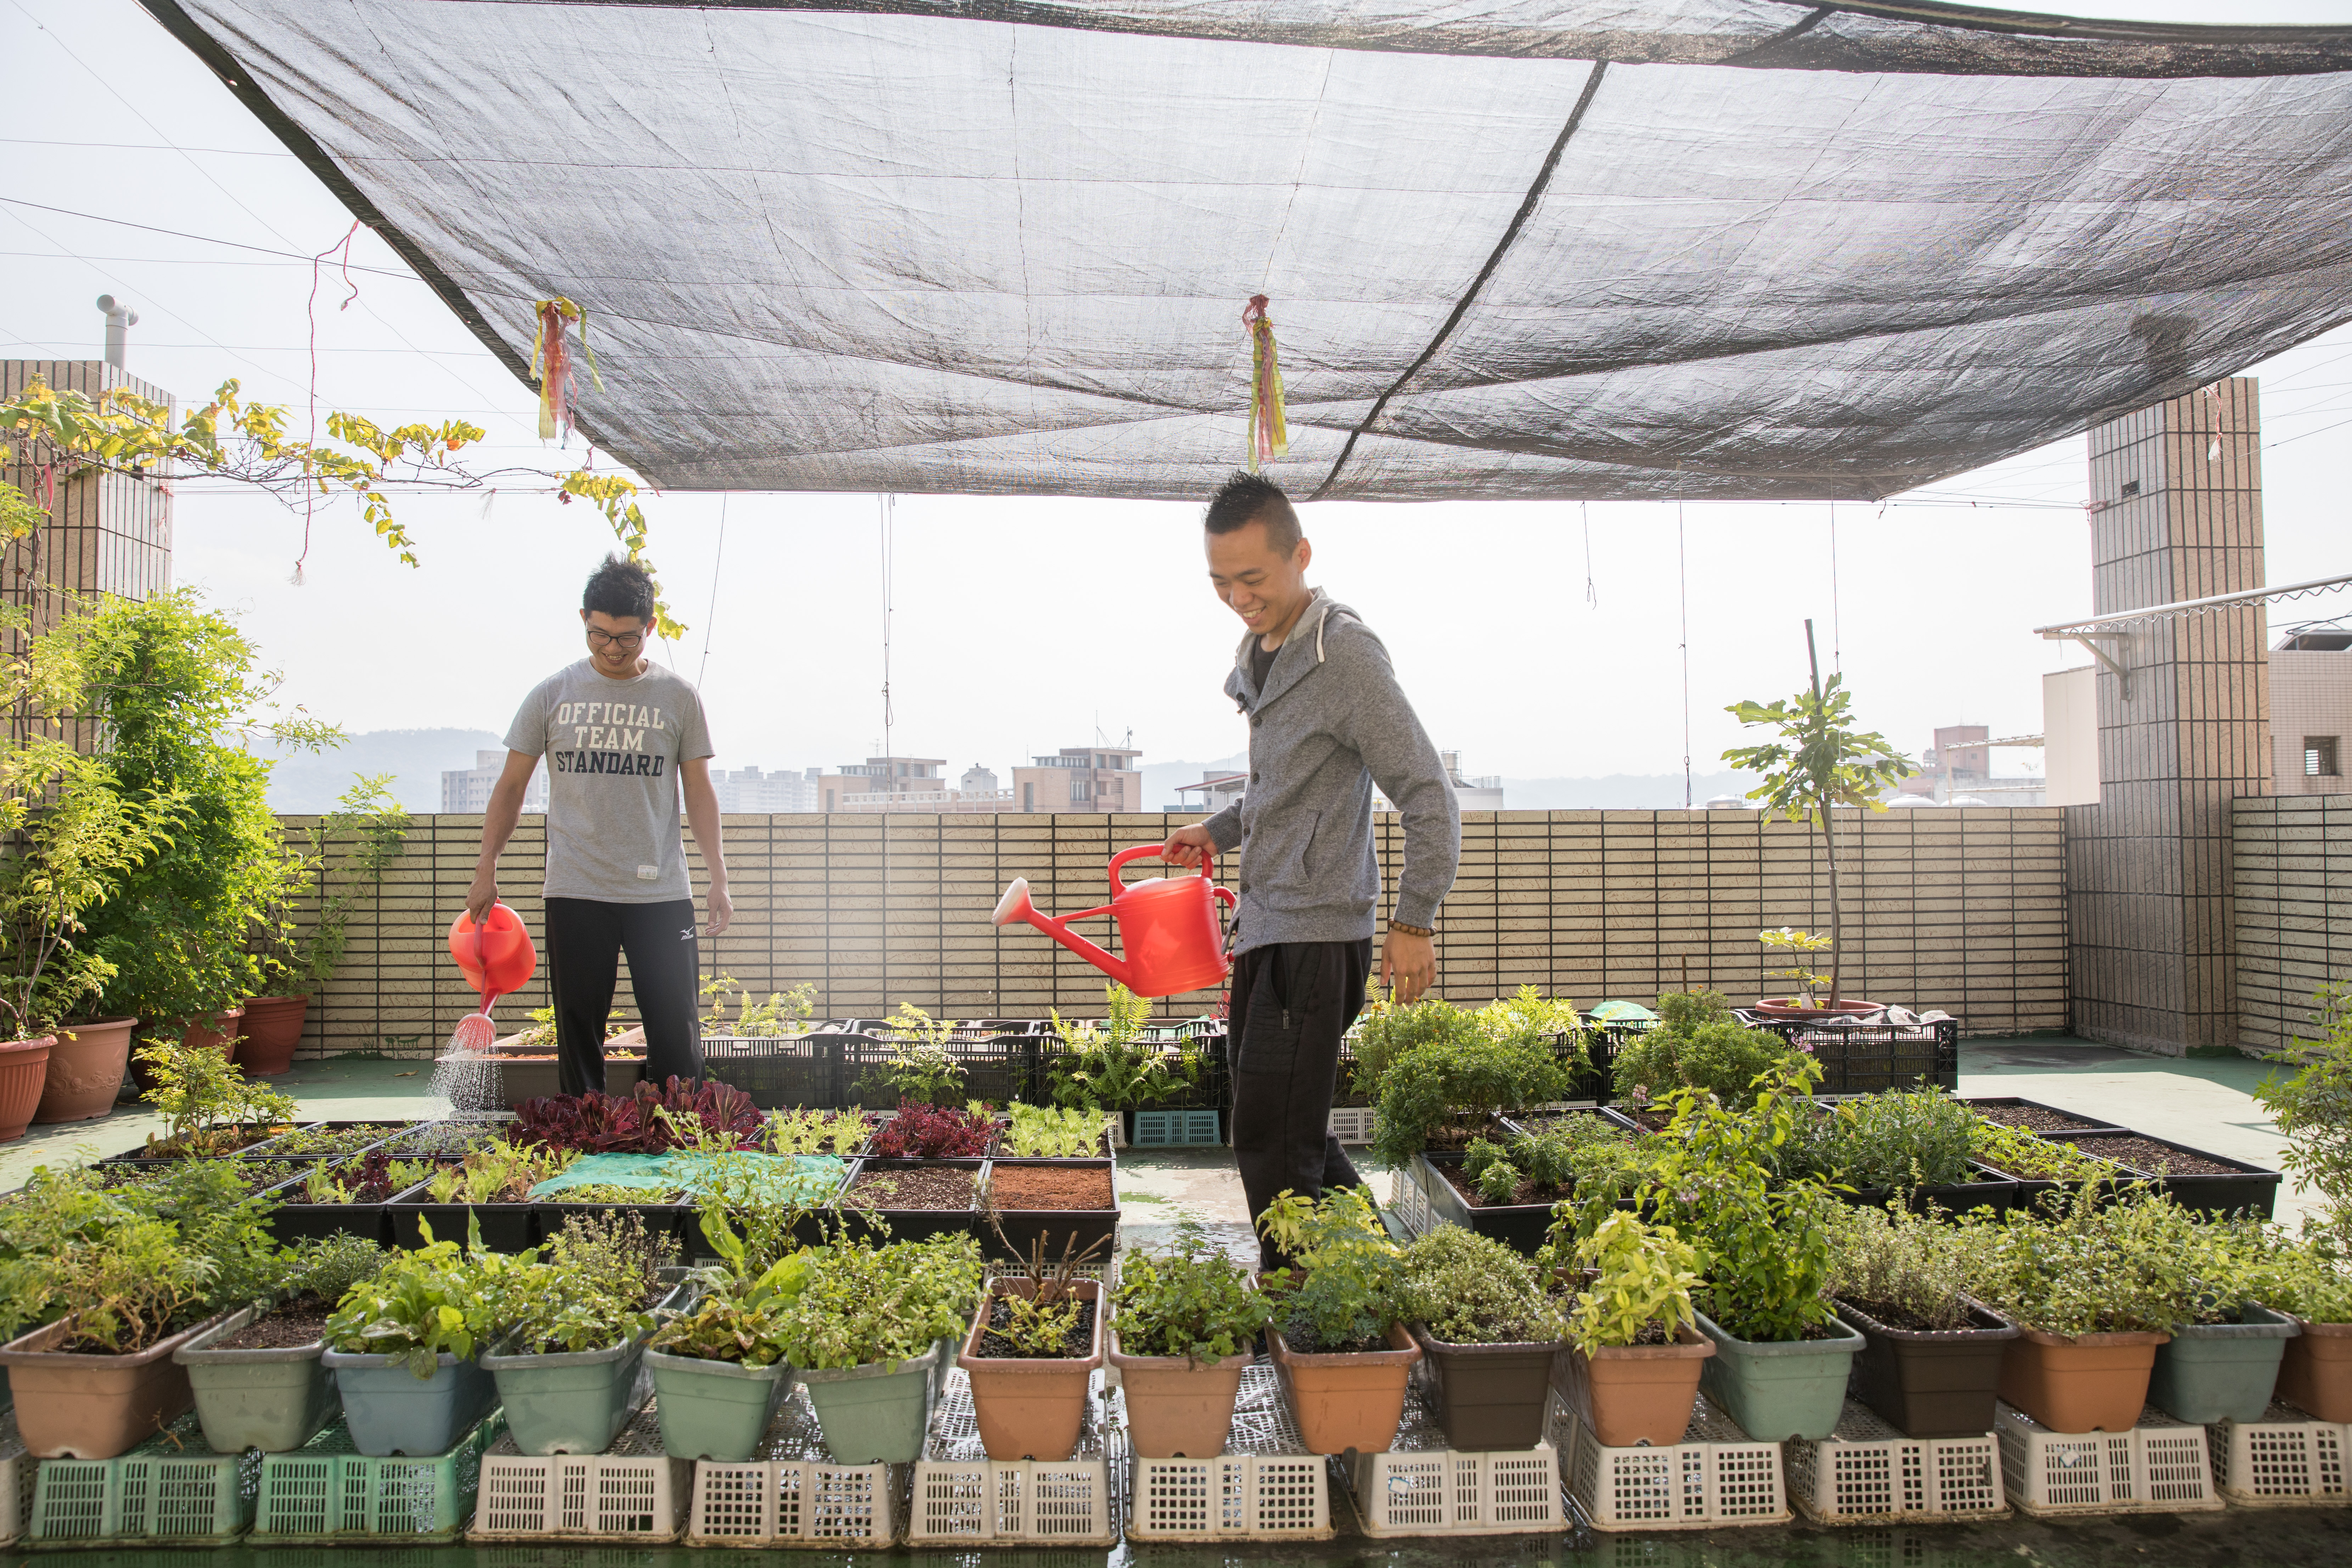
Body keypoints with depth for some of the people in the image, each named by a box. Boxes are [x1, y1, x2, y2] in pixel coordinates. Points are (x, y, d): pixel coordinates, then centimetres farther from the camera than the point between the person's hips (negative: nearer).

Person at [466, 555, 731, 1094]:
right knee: (579, 1030, 4)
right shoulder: (552, 695, 5)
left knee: (676, 1033, -1)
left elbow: (699, 791, 7)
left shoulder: (679, 698, 4)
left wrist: (718, 878, 1)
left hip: (662, 893, -1)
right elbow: (511, 786, 11)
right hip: (576, 892, 1)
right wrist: (486, 872, 7)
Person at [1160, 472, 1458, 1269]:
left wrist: (1413, 923, -15)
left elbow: (1428, 795, -15)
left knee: (1273, 1143, -5)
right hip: (1264, 925, 9)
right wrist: (1222, 830, 15)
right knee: (1287, 1129, 16)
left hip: (1317, 931, -9)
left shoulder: (1344, 653, -14)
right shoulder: (1258, 651, 13)